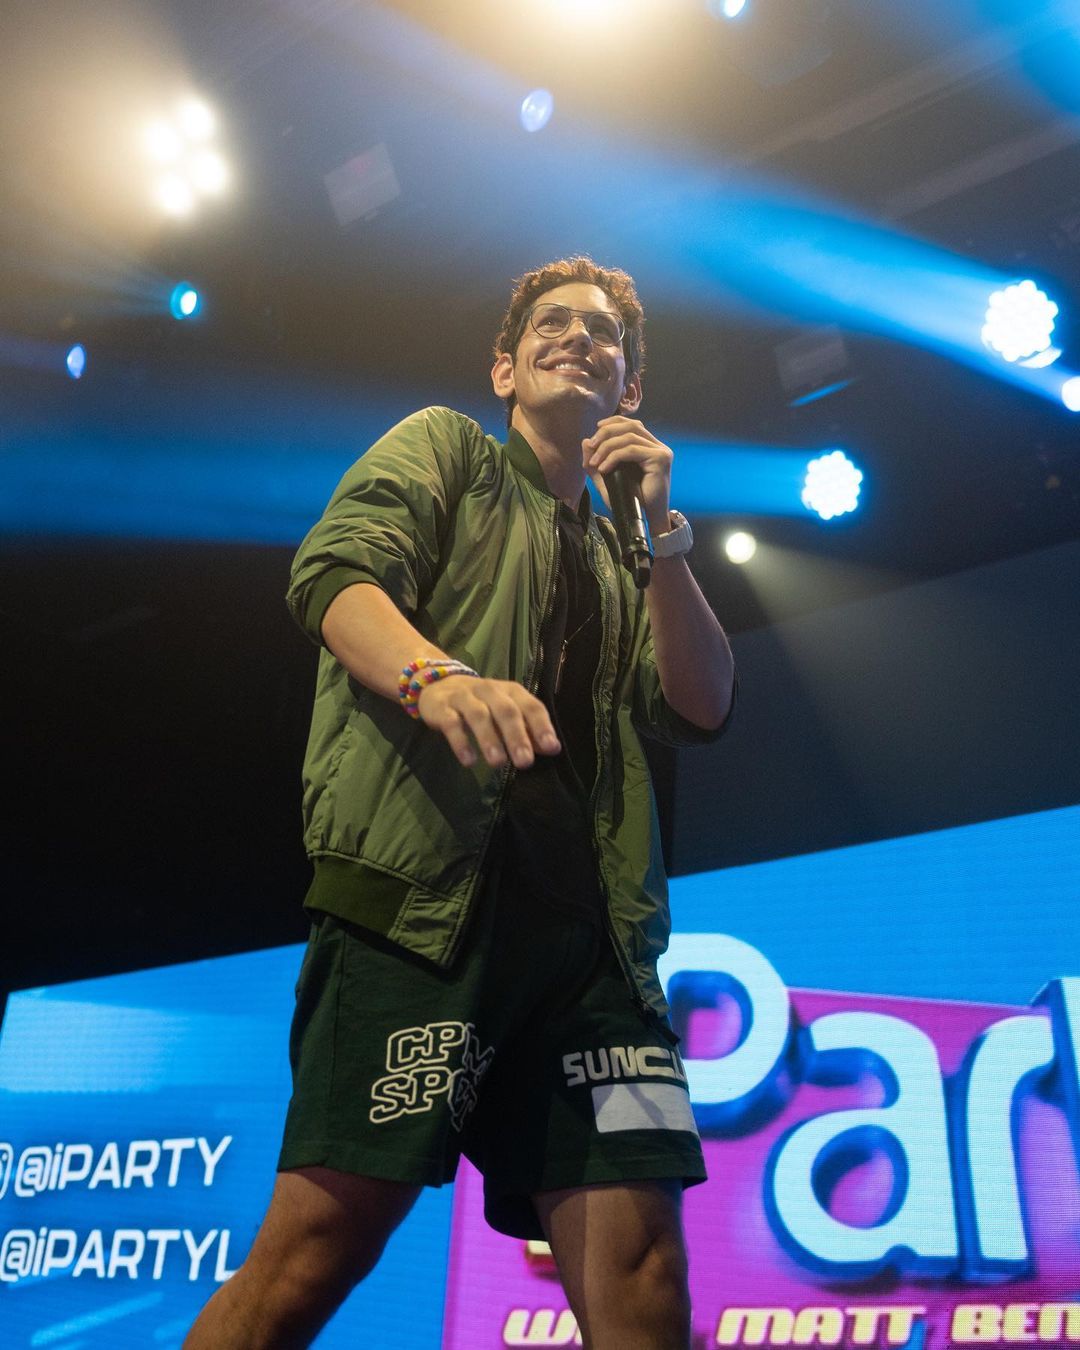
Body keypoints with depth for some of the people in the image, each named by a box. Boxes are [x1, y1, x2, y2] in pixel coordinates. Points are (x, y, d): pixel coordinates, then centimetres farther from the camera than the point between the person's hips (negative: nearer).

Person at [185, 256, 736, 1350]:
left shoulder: (617, 556, 30)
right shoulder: (443, 446, 18)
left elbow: (700, 711, 16)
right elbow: (333, 570, -1)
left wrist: (661, 532, 6)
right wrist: (436, 675, -22)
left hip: (591, 921, 5)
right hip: (424, 879, -4)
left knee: (637, 1259, -5)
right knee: (327, 1236, -12)